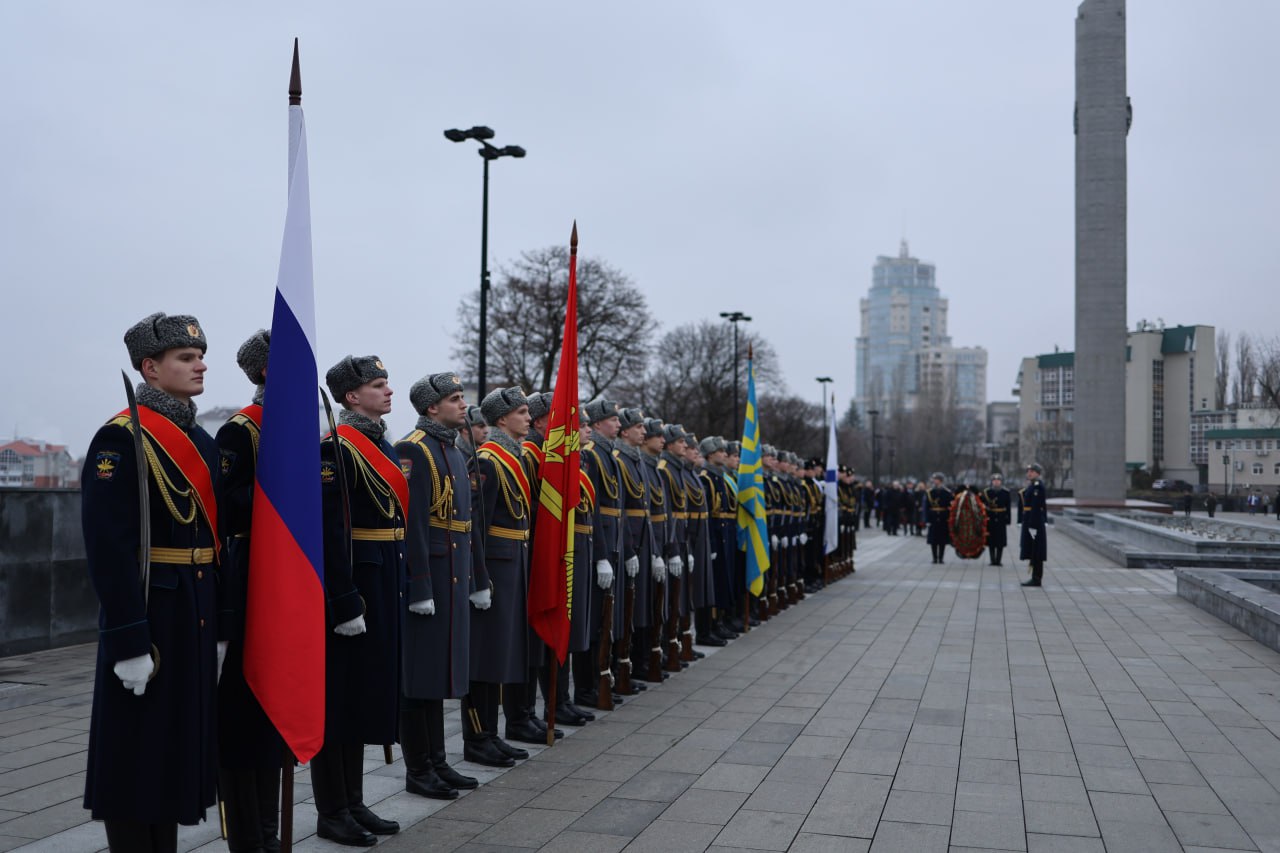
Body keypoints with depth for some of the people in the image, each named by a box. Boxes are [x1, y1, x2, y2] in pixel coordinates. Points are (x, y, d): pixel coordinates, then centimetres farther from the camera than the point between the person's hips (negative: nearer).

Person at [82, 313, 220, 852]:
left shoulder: (202, 442, 12)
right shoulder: (121, 439, -12)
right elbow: (107, 548, -19)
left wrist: (219, 628, 14)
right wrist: (129, 642, -21)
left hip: (196, 618, 8)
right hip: (148, 615, -8)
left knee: (179, 744, 15)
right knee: (138, 753, 2)